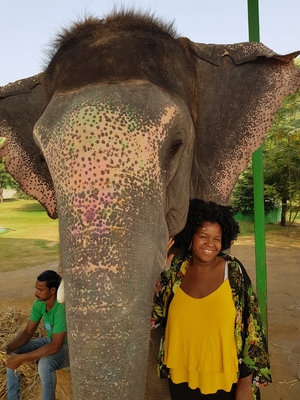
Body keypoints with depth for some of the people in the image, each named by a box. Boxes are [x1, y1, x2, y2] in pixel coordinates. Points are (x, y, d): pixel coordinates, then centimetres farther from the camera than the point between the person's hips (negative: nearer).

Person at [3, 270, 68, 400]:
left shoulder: (61, 308, -33)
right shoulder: (39, 303, -9)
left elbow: (55, 346, -33)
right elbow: (28, 332, -1)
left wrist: (21, 358, -33)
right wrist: (8, 348, -18)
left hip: (68, 345, -8)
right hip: (51, 340, 8)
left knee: (44, 364, -35)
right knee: (11, 355, -5)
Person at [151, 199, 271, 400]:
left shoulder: (234, 272, -13)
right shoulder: (175, 269, -7)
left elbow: (250, 327, -9)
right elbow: (154, 315, -1)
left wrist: (245, 383, -7)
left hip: (223, 378, -2)